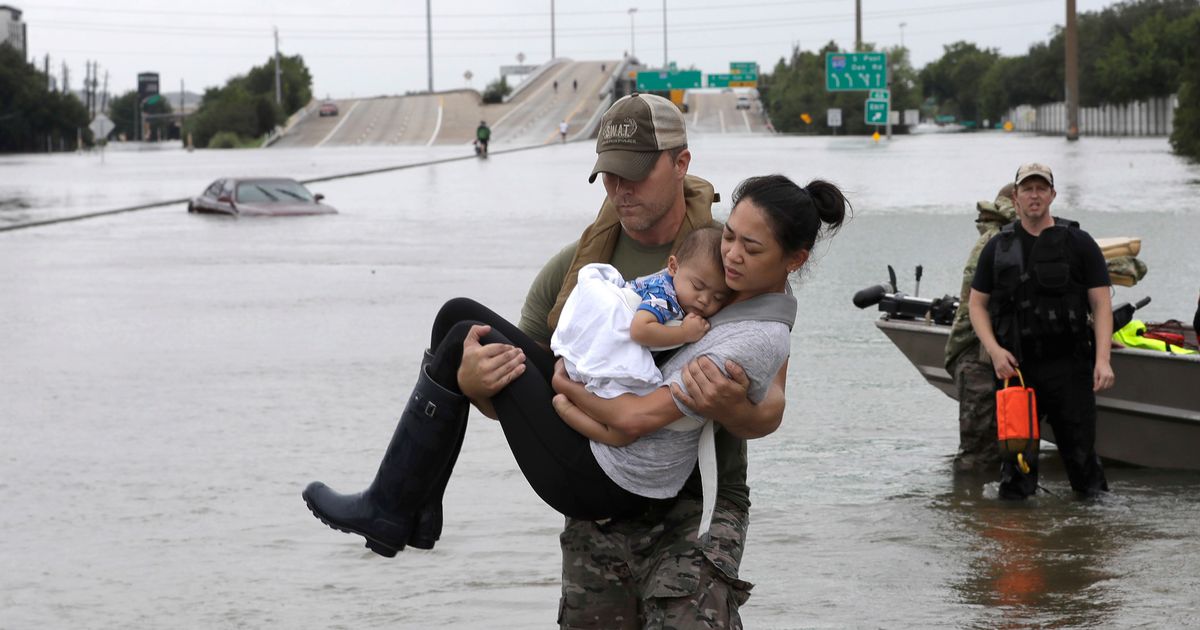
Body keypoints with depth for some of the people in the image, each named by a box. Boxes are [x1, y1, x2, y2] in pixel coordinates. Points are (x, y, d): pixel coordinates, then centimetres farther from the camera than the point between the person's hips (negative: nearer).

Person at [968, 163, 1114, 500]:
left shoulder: (1079, 243, 4)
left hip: (1069, 369, -2)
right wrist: (994, 350, -5)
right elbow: (977, 304, 12)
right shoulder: (998, 247, 10)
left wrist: (1102, 359, -11)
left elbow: (1101, 305, 1)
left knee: (1081, 452, -2)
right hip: (1016, 367, 2)